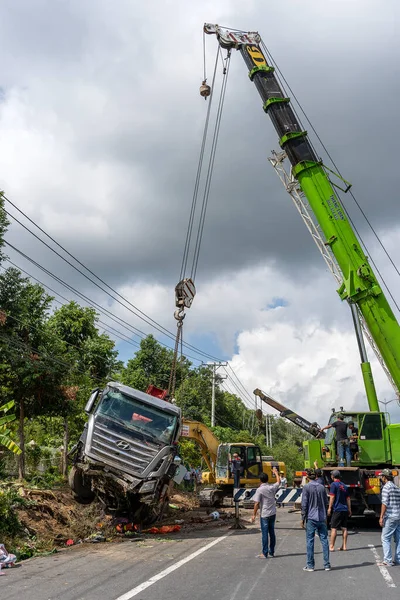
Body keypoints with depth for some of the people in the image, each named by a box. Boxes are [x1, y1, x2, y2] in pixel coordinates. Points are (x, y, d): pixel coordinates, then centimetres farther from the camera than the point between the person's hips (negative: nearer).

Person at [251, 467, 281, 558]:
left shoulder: (260, 490, -15)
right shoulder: (272, 487, -1)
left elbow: (257, 503, -15)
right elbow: (279, 482, 21)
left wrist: (254, 515, -6)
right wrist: (276, 472, 35)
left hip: (264, 514, -5)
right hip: (273, 513, 5)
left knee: (265, 533, 0)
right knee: (272, 532, 14)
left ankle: (264, 553, 4)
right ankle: (272, 552, 23)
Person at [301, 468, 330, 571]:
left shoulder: (307, 487, -8)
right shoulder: (322, 487, 6)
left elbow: (304, 504, -9)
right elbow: (326, 503, 11)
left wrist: (303, 518, -1)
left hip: (311, 518, -4)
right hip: (322, 518, 4)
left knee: (310, 541, 2)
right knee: (324, 541, 8)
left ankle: (310, 565, 6)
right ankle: (327, 565, 11)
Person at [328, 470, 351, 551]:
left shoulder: (334, 484, -7)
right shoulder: (344, 486, 14)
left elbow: (332, 497, -12)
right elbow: (348, 499, 16)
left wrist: (329, 508, -9)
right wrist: (349, 510, 20)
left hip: (337, 509, -7)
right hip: (345, 509, 7)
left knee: (333, 528, -4)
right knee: (344, 528, 11)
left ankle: (331, 547, -4)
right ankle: (344, 546, 14)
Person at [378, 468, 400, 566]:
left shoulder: (386, 487, -10)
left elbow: (385, 503, -16)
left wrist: (381, 517, -14)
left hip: (390, 517, -8)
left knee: (385, 538, -4)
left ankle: (388, 560, -5)